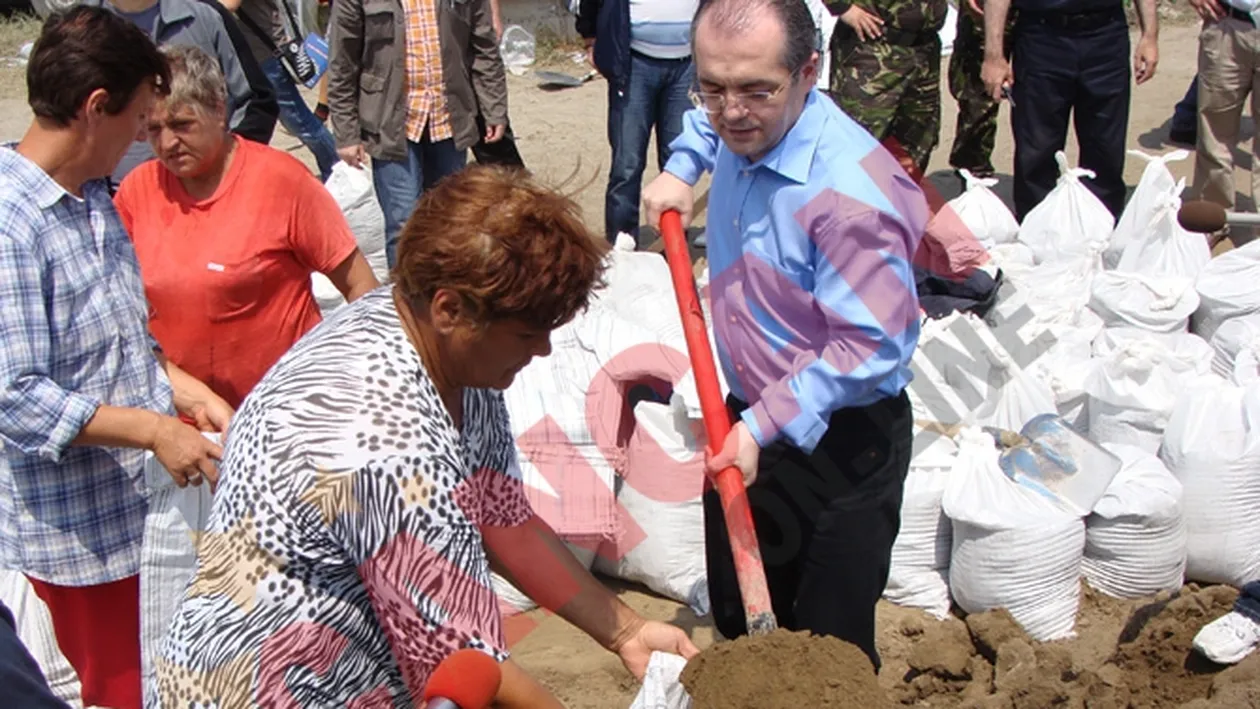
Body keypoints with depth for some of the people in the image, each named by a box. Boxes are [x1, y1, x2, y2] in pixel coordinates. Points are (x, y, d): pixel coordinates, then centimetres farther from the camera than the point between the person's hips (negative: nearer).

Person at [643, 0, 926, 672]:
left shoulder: (850, 192, -30)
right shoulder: (745, 129, -4)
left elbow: (868, 348, -28)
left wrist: (765, 428, -31)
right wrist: (680, 169, 8)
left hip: (837, 440, -8)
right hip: (751, 417, 8)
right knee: (738, 617, 23)